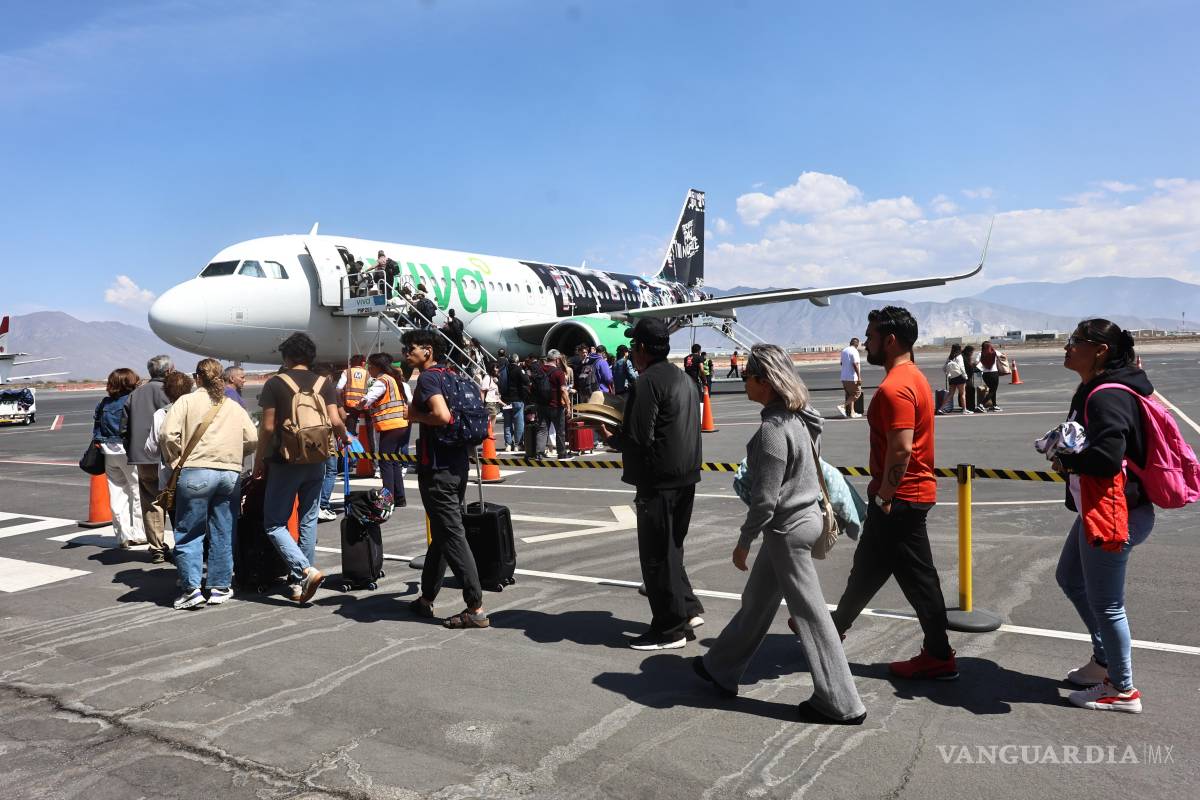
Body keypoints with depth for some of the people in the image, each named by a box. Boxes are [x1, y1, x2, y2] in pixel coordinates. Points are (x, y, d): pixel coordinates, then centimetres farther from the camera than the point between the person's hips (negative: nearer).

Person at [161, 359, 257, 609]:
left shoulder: (187, 401, 4)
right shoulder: (235, 407, 15)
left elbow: (169, 434, -7)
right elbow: (252, 439, 8)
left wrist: (175, 461, 6)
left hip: (196, 473, -3)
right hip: (231, 474, 3)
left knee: (189, 533, 6)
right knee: (223, 534, 10)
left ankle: (191, 589, 2)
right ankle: (220, 588, 16)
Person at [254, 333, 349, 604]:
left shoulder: (275, 383, -4)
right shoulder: (324, 384, 4)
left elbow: (268, 427, -8)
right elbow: (335, 421, -5)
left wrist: (259, 459, 3)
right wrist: (344, 439, 15)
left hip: (285, 461, -4)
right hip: (316, 461, 4)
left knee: (274, 522, 4)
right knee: (308, 520, 12)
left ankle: (306, 571, -13)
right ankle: (299, 582, 16)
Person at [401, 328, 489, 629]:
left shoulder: (428, 378, -12)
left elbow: (442, 415, -27)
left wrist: (415, 416, -11)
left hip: (437, 468, -9)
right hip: (458, 464, 9)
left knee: (451, 536, -7)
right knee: (442, 533, 16)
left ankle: (476, 609, -7)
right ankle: (426, 599, 29)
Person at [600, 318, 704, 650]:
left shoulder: (647, 382, -16)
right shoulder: (684, 379, 12)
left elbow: (638, 439, -22)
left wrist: (611, 437, -3)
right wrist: (622, 431, 17)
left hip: (659, 482, -9)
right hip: (686, 477, 9)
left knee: (657, 555, 2)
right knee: (671, 549, 21)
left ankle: (670, 629, 10)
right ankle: (688, 609, 26)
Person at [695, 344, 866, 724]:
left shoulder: (772, 429, -24)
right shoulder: (798, 417, 4)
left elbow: (765, 499, -22)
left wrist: (743, 542, -10)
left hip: (788, 528, -10)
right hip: (805, 515, 10)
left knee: (810, 614, 1)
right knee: (756, 600, 20)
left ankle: (842, 704, 13)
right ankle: (722, 668, 36)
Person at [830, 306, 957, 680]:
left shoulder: (895, 387, -21)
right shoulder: (912, 377, 13)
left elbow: (901, 449, -27)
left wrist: (884, 496, -18)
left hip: (900, 498, -10)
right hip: (914, 491, 10)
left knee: (917, 577, 4)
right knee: (867, 566, 16)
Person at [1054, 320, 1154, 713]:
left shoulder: (1107, 397, -23)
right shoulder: (1094, 390, 10)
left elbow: (1109, 455, -34)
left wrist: (1066, 462, -16)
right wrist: (1066, 452, -4)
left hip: (1112, 514, -11)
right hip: (1095, 510, 11)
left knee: (1105, 603, 3)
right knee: (1070, 578, 24)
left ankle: (1122, 691, 21)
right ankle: (1104, 660, 39)